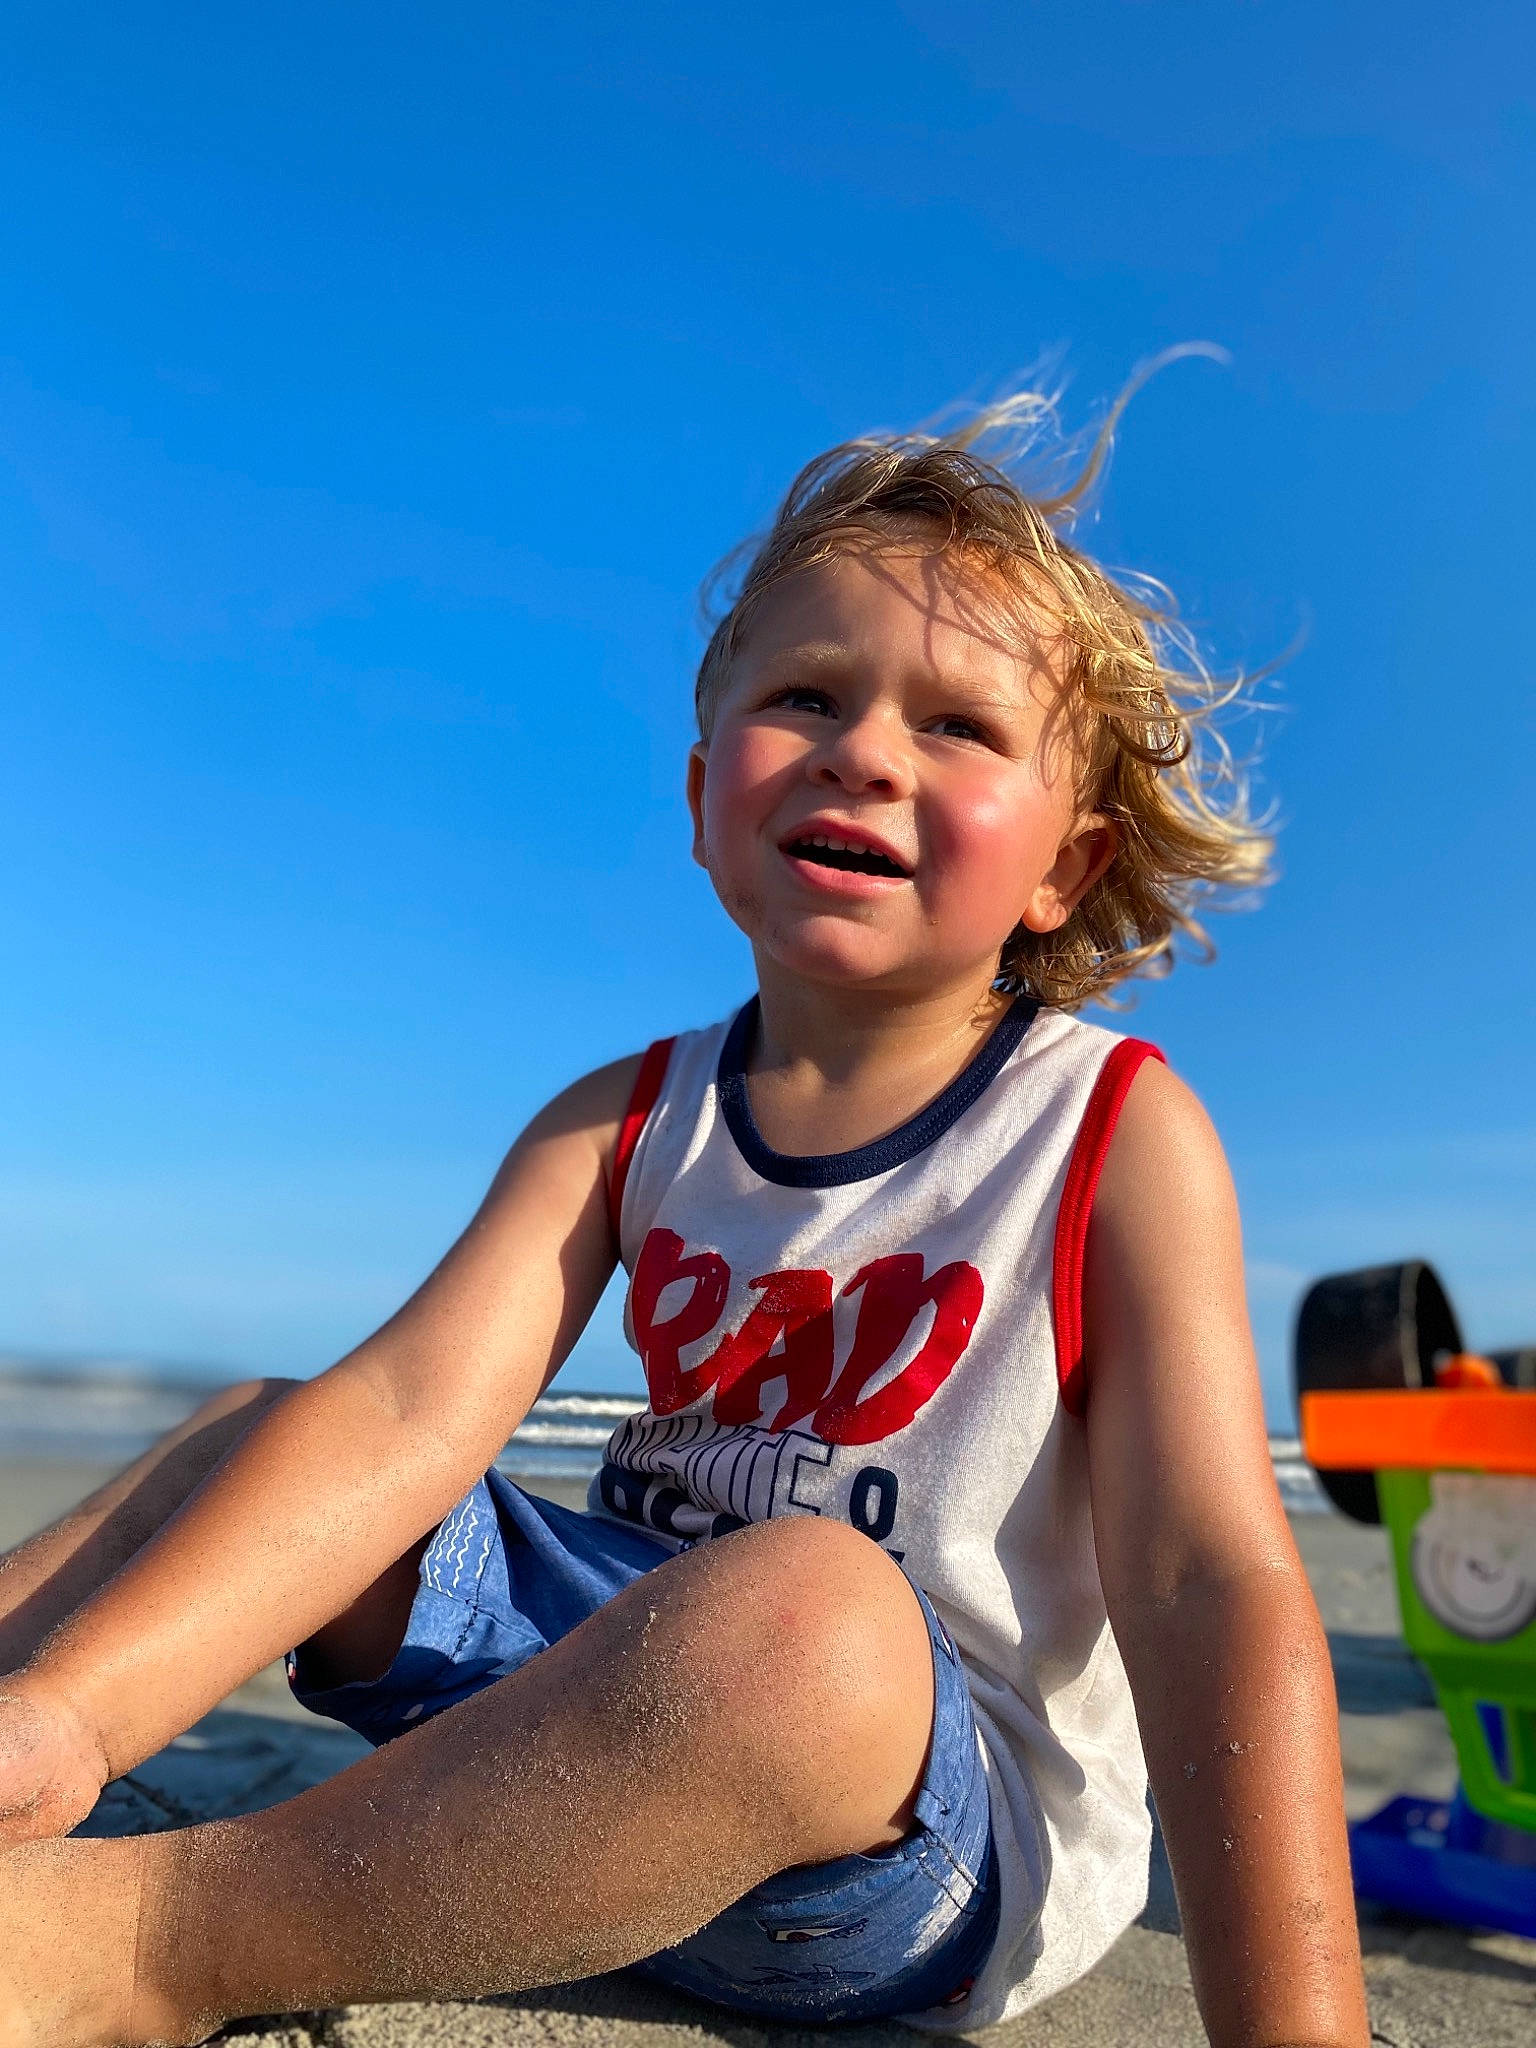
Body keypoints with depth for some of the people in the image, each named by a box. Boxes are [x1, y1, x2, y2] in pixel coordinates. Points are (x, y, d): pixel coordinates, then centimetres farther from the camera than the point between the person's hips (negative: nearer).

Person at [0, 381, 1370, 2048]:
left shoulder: (1115, 1135, -11)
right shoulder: (625, 1124, 0)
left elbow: (1213, 1583, -16)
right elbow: (410, 1409, -12)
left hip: (936, 1838, -4)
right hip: (607, 1674, 5)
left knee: (799, 1601, -38)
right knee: (256, 1426, 1)